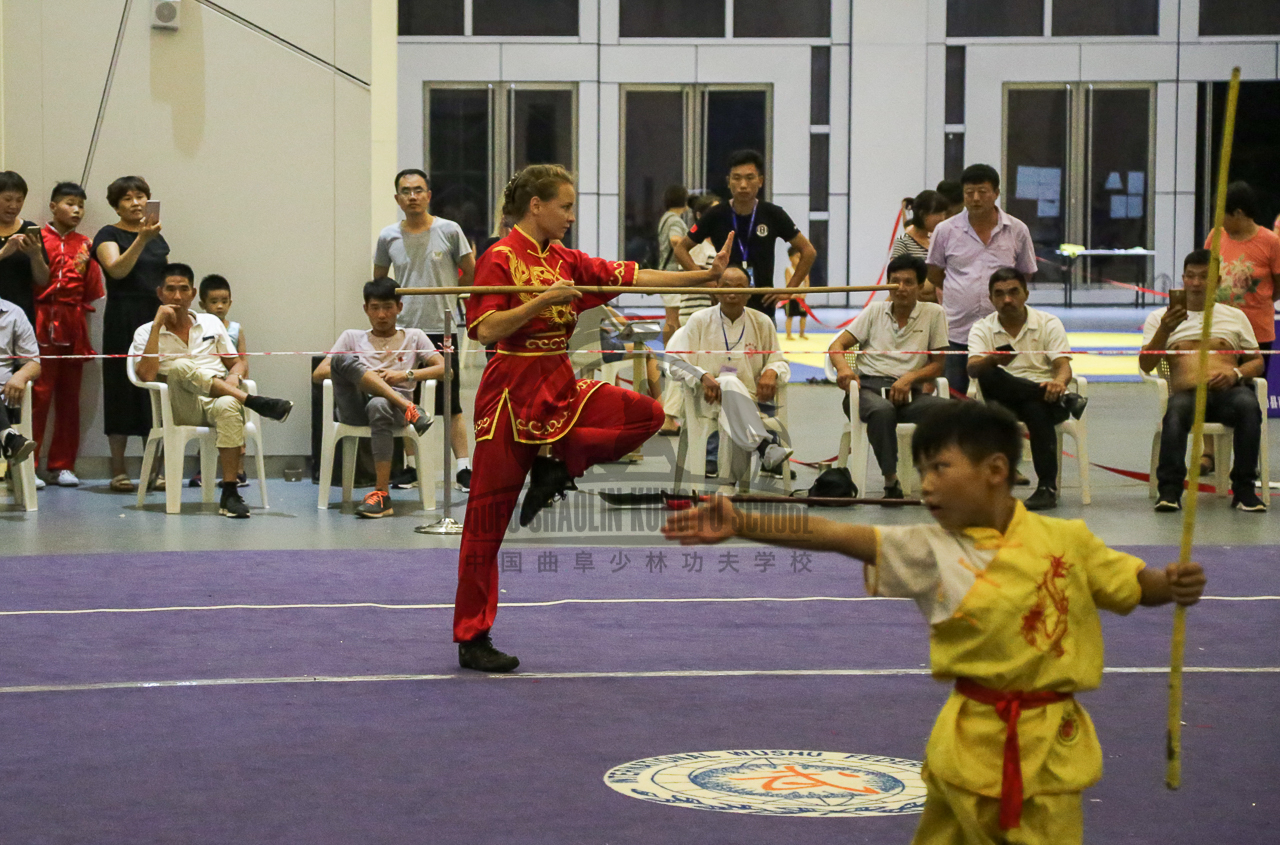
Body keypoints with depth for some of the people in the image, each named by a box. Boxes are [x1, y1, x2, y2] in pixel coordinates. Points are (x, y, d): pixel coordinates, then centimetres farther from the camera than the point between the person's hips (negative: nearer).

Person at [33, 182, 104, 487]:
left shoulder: (85, 245, 12)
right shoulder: (39, 239, -2)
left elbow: (92, 293, 10)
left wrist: (87, 265, -6)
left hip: (74, 325, 5)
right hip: (44, 324, -5)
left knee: (69, 398, 8)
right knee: (38, 394, -8)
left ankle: (62, 465, 14)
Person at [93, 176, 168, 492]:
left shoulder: (158, 238, 17)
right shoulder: (109, 235, 0)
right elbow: (117, 269, -18)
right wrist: (141, 239, -25)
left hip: (157, 319, 5)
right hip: (123, 320, -5)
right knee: (123, 389, -4)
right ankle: (118, 470, 0)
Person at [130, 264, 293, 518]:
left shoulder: (211, 323, 20)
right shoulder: (146, 333, 10)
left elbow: (237, 363, 22)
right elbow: (147, 375, -8)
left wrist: (234, 377, -3)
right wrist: (157, 325, -7)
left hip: (219, 400, 1)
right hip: (182, 409, -1)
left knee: (228, 407, -38)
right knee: (180, 366, -34)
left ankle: (229, 494, -38)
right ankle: (255, 402, -32)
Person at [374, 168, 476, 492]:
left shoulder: (449, 231, -2)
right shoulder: (388, 237, 5)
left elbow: (471, 273, 7)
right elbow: (378, 280, 19)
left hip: (442, 330, -3)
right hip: (404, 331, 3)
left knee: (451, 405, -5)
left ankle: (464, 469, -4)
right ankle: (410, 466, 16)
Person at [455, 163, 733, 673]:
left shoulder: (566, 261, 11)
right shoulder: (501, 258, -9)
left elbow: (634, 277, 8)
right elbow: (485, 329, -19)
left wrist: (708, 274, 3)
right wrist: (543, 300, -24)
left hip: (561, 387, 7)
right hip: (513, 391, -7)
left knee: (647, 414, -13)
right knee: (488, 519, -2)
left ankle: (554, 466, 0)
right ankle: (472, 640, 6)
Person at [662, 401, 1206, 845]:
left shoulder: (1067, 540, -3)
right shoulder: (930, 552, -5)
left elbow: (1135, 586, 9)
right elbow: (838, 536, -16)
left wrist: (1174, 585, -14)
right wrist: (741, 525, -26)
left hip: (1052, 746, 0)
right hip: (972, 742, 0)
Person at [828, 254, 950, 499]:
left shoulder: (933, 313, 11)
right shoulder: (874, 311, 16)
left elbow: (938, 364, 10)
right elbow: (837, 345, 12)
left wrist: (909, 378, -11)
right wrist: (843, 368, -12)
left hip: (908, 391, 0)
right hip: (869, 386, 0)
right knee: (882, 410, -39)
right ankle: (890, 479, -33)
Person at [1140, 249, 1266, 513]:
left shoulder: (1235, 316, 25)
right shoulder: (1160, 317, 19)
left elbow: (1257, 362, 21)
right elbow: (1146, 365, 6)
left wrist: (1235, 373, -3)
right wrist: (1165, 330, -10)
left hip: (1227, 392, 1)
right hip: (1186, 392, -1)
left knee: (1248, 404, -36)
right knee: (1177, 409, -39)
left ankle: (1244, 489, -29)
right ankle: (1169, 489, -38)